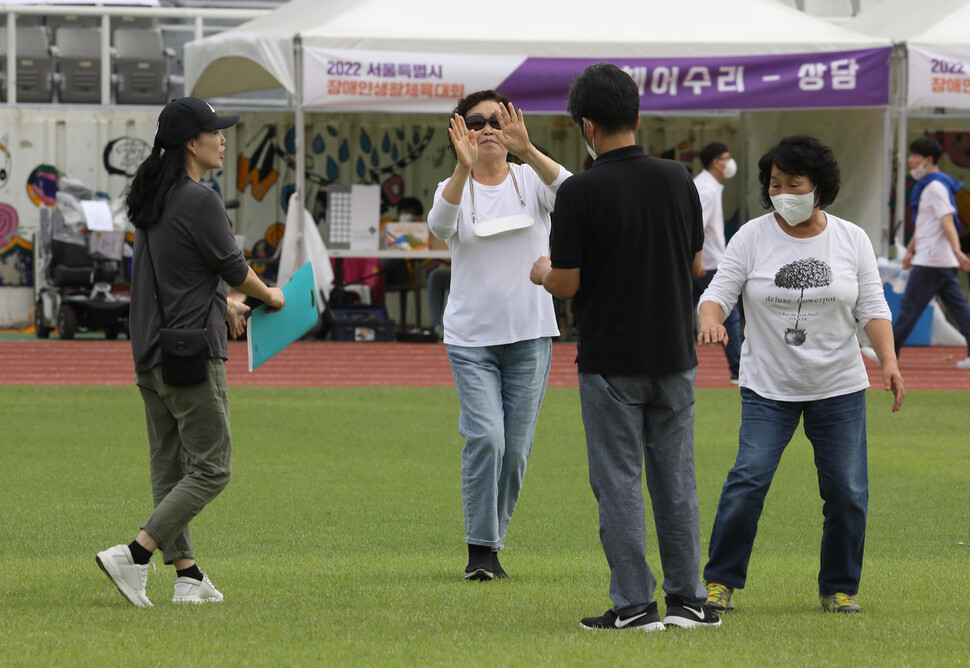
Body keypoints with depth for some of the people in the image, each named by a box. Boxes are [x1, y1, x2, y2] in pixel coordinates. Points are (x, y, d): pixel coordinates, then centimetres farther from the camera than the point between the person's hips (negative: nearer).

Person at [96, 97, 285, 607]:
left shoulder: (150, 200, 11)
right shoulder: (198, 201, -15)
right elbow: (233, 268, -7)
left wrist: (224, 304, 27)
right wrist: (269, 296, 12)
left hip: (149, 353, 9)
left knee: (169, 467, 10)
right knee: (211, 468, -5)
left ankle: (187, 575, 10)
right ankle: (134, 555, -15)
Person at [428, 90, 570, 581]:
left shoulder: (530, 180, 3)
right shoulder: (455, 189, 1)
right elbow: (439, 226, -23)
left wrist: (527, 150, -36)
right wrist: (464, 168, -39)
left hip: (529, 335, 2)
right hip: (471, 337, -2)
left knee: (515, 448, 4)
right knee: (485, 438, -15)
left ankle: (492, 546, 18)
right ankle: (479, 550, -6)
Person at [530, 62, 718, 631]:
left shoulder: (580, 192, -14)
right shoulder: (677, 180, 0)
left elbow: (566, 285, -13)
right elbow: (695, 263, 11)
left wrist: (542, 272, 9)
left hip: (611, 362, -4)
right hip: (674, 352, 4)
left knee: (619, 481, 2)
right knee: (676, 478, 11)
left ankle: (634, 605, 1)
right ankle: (690, 600, 13)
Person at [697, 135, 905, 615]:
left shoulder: (852, 239, 3)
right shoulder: (752, 237, 0)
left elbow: (872, 307, 3)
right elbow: (720, 290, -2)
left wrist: (888, 360, -10)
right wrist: (711, 320, -25)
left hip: (839, 387, 1)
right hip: (768, 389, -1)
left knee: (848, 492, -1)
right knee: (747, 481, -13)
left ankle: (839, 588, 14)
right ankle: (720, 582, -2)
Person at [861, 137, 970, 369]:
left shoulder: (936, 187, -13)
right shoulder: (926, 186, 17)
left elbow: (947, 221, -25)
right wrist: (910, 250, 30)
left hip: (931, 261, -10)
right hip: (944, 262, 10)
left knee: (910, 305, -3)